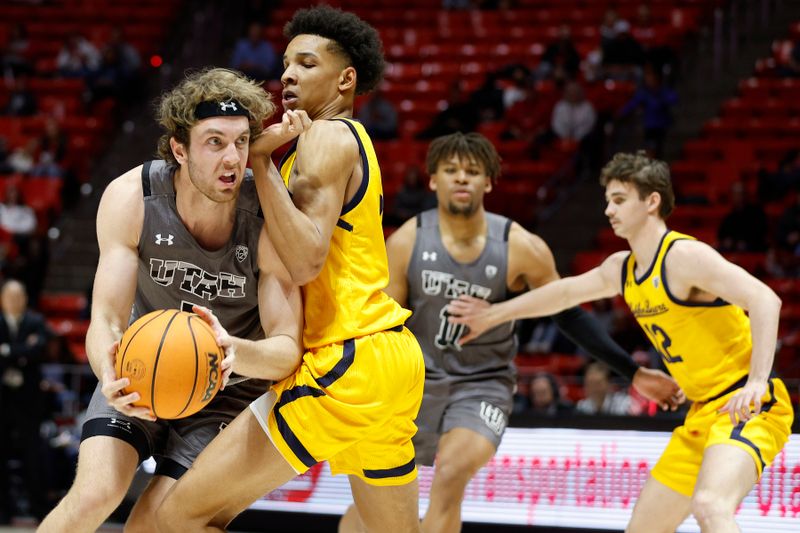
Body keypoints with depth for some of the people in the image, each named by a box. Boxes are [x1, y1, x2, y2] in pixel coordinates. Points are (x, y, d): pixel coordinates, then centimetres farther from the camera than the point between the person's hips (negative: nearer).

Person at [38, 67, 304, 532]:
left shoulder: (270, 216, -27)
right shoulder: (130, 198, -24)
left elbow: (289, 348, -25)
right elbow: (108, 318, -23)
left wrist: (237, 351, -49)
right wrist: (111, 377, -47)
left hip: (230, 385, -1)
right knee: (95, 493, -19)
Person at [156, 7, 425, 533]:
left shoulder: (327, 137, -7)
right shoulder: (354, 141, 23)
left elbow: (306, 260, -20)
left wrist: (262, 160, -15)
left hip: (344, 364, -10)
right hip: (395, 357, 10)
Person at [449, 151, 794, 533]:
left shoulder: (683, 256, -16)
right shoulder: (621, 269, 12)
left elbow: (765, 301, -25)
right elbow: (566, 291, 32)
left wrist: (758, 381, -34)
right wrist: (493, 315, 39)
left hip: (746, 406, -10)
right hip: (703, 415, 10)